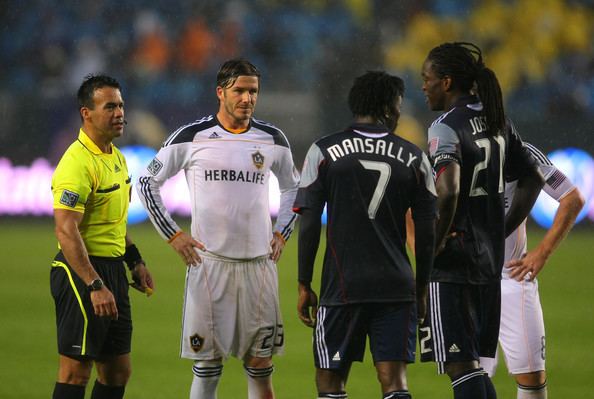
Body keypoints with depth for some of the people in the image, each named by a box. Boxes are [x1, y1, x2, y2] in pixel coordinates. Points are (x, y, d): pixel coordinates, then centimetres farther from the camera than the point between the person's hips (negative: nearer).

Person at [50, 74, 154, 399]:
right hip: (82, 271, -10)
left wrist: (135, 261, 21)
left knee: (117, 372, 11)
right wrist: (95, 286, -29)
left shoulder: (116, 157, 13)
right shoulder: (78, 163, -18)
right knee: (76, 371, -7)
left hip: (112, 270, 10)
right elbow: (66, 231, -25)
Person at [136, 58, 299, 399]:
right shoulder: (192, 137, -2)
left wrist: (282, 234, 14)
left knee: (260, 364, 3)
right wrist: (173, 235, 1)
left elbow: (293, 187, 25)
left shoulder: (273, 139, 7)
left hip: (259, 262, 3)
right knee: (207, 365, -1)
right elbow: (148, 183, 6)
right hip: (209, 261, -2)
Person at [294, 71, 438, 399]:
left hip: (342, 286, -2)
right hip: (397, 286, 2)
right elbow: (426, 232, 7)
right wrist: (422, 289, 16)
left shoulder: (324, 151, 1)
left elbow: (309, 224, -2)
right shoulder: (414, 158, 6)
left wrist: (304, 285, 4)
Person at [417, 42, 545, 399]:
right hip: (491, 260, 8)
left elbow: (448, 191, -29)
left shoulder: (446, 127, -14)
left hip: (452, 263, -8)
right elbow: (533, 178, 17)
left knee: (461, 366, -6)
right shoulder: (498, 122, 10)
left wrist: (436, 244, -16)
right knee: (475, 366, 16)